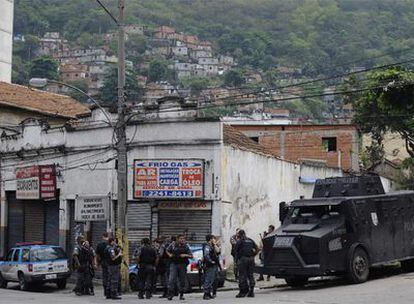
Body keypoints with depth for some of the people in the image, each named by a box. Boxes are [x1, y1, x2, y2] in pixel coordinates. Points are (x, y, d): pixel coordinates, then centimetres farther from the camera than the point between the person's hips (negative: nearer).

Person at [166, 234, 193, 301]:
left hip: (182, 265, 1)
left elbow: (191, 256, 3)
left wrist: (185, 255, -14)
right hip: (174, 264, -1)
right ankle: (170, 294, -9)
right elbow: (167, 250, 20)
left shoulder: (186, 246, 3)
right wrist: (169, 255, 1)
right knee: (172, 279, -11)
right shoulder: (173, 245, 3)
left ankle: (181, 295, 15)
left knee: (182, 280, 5)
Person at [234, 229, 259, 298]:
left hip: (243, 259, -6)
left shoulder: (240, 241, -2)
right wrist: (252, 255, 12)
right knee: (250, 275, 9)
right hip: (251, 259, 6)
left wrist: (237, 257, 2)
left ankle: (243, 291, -5)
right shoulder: (250, 240, 15)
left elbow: (235, 250, -9)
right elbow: (257, 249, 11)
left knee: (242, 275, -2)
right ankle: (251, 292, 7)